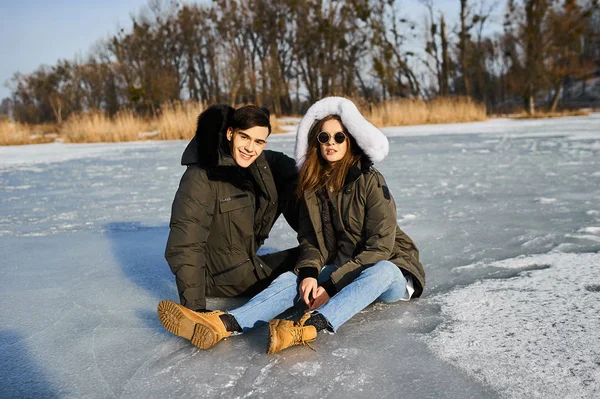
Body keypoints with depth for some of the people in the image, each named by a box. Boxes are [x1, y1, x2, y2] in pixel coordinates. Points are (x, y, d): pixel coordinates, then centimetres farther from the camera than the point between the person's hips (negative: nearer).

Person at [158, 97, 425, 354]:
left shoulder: (370, 181, -14)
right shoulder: (313, 185, 3)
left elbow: (380, 247, -18)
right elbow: (309, 240, 4)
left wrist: (331, 286, -24)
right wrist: (309, 273, -18)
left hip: (392, 270, -4)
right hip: (340, 271, 4)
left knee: (380, 271, -38)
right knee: (291, 279, -20)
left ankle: (310, 325, -56)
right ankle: (224, 324, -40)